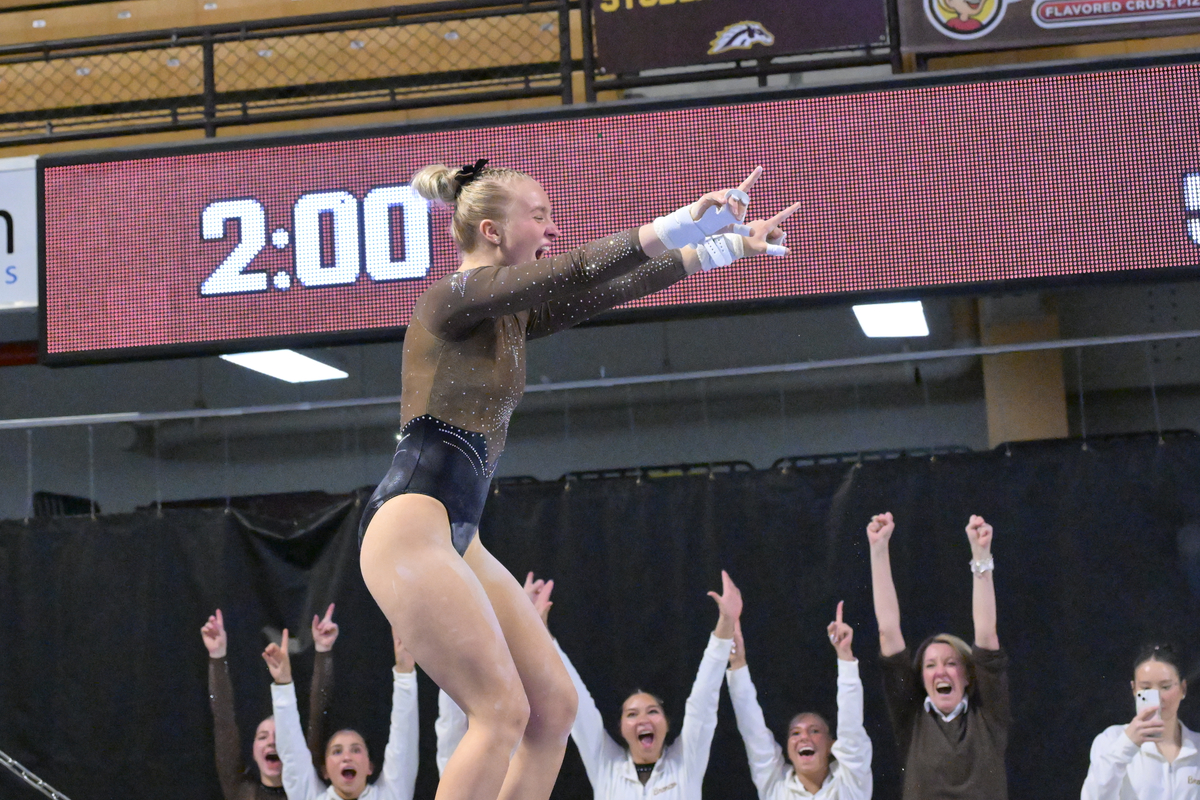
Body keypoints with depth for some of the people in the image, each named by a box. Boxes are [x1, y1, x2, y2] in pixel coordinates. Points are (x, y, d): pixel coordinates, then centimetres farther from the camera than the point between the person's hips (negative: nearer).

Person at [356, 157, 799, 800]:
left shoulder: (511, 316, 18)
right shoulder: (453, 296, -8)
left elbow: (608, 290, 15)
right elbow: (571, 272, -21)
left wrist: (727, 246, 12)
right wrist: (674, 227, -26)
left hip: (456, 540, 10)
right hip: (409, 526, -10)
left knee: (554, 706, 5)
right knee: (502, 710, -16)